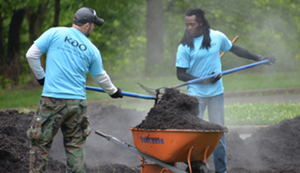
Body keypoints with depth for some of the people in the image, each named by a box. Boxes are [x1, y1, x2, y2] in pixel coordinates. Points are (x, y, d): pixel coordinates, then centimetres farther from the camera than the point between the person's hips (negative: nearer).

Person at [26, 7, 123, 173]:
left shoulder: (55, 33, -1)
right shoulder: (92, 49, 7)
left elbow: (31, 54, -1)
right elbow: (101, 77, 20)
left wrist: (41, 76, 16)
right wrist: (113, 91, 39)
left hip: (52, 100, -3)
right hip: (78, 102, 3)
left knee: (40, 142, 3)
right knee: (75, 145, 14)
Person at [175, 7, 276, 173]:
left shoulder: (217, 37, -2)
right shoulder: (185, 46, -10)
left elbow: (234, 49, 15)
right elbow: (180, 74, -7)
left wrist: (259, 58, 17)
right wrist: (203, 81, -19)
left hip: (216, 92, 2)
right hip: (196, 94, -2)